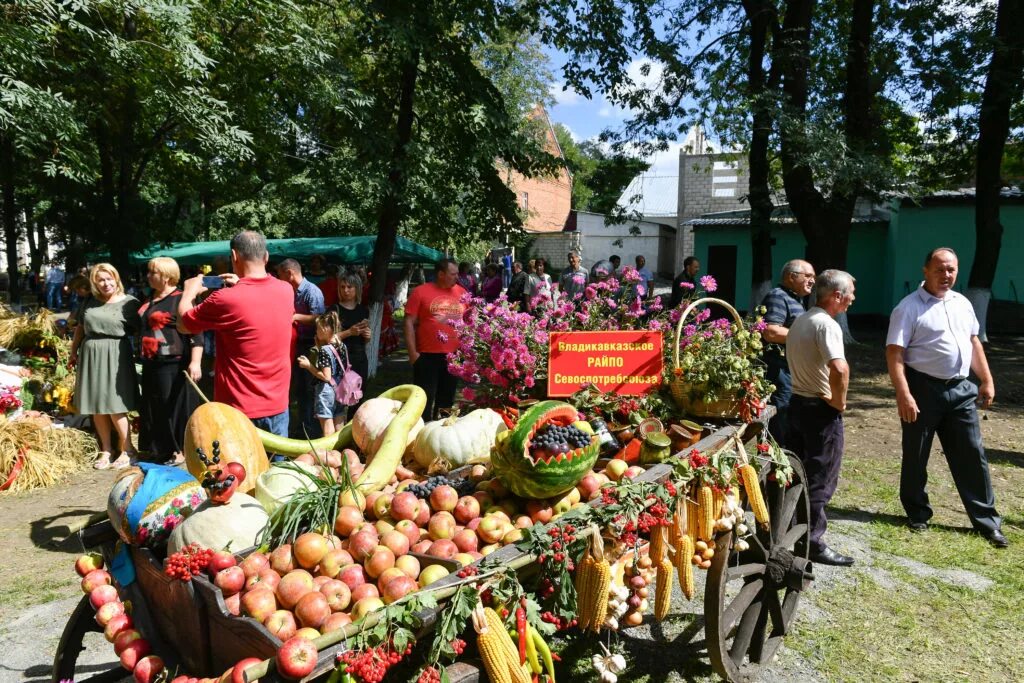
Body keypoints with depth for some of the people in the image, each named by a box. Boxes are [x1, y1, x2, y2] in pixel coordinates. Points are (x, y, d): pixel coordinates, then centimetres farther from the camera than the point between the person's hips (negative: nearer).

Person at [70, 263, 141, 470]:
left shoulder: (130, 302, -4)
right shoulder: (90, 302, 12)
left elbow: (140, 330, -6)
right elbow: (80, 328, 21)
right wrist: (73, 351, 23)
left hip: (115, 357, -5)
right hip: (91, 356, 5)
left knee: (114, 406, -6)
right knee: (97, 407, 8)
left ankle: (127, 449, 7)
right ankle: (105, 450, 19)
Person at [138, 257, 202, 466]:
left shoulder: (181, 300, -12)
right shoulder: (150, 300, 14)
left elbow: (195, 333, -17)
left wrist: (195, 362, -24)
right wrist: (143, 356, 26)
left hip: (173, 365, -9)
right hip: (152, 365, 9)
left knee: (176, 407, 0)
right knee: (154, 408, 14)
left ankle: (180, 450, 12)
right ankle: (159, 448, 27)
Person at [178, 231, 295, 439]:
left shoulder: (226, 299, -20)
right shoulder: (286, 291, -2)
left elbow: (183, 324, -1)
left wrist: (189, 292, 15)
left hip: (240, 409, -4)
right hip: (278, 405, 5)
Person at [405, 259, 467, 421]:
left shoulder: (462, 292, 7)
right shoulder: (420, 292, -5)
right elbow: (409, 323, -6)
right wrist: (412, 352, -11)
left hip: (454, 355, 4)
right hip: (427, 355, -4)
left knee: (447, 399, 14)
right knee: (424, 399, 1)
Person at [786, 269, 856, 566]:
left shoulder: (799, 321, 10)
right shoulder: (826, 324, -19)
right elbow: (839, 368, -34)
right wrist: (840, 402, -19)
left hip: (797, 402, 9)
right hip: (822, 410, -9)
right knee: (820, 480, 1)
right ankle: (813, 542, 9)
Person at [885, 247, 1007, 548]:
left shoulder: (962, 303, 11)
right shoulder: (909, 307, -11)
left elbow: (974, 343, 20)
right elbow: (894, 354, -16)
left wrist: (987, 380, 14)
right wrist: (903, 395, -23)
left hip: (961, 389, 6)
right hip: (924, 388, -5)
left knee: (972, 455, 8)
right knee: (916, 456, 7)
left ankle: (987, 521, 18)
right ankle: (918, 514, 25)